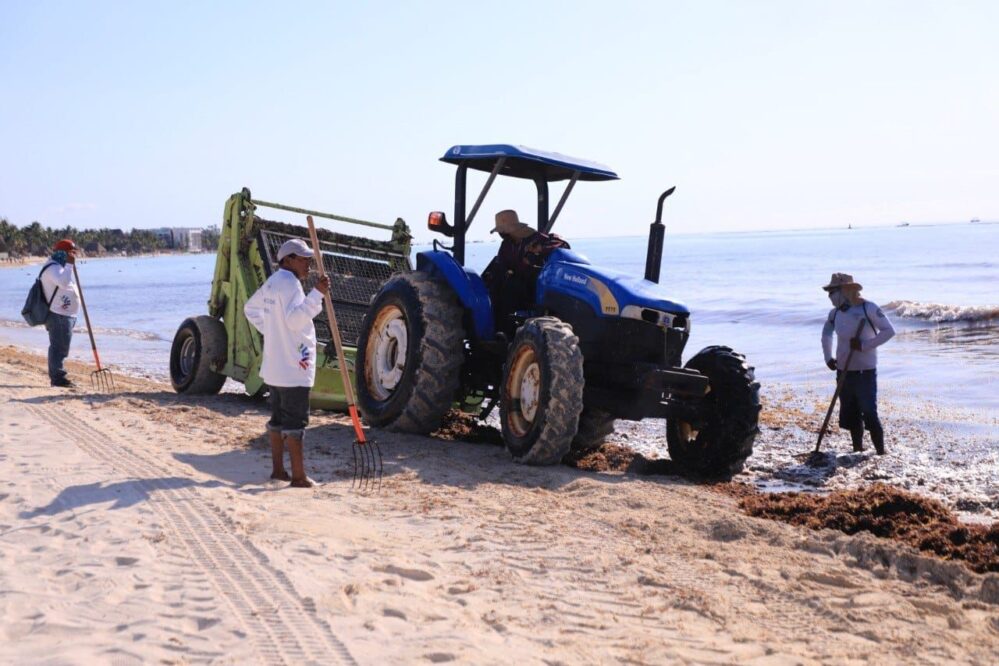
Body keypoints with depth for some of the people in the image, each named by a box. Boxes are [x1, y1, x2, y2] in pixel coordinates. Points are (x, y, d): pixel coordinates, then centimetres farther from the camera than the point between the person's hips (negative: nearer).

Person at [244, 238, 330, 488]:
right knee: (295, 421, -8)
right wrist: (317, 293, -33)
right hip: (293, 366, -10)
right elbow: (295, 319, -28)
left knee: (278, 418, 15)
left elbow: (251, 308, 28)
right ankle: (299, 477, -7)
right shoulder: (289, 282, -16)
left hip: (275, 365, 10)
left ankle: (278, 469, 22)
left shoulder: (272, 282, 16)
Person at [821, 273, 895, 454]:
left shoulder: (868, 308, -12)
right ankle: (857, 449, 23)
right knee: (850, 415, 11)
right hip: (844, 371, 6)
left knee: (869, 414, -9)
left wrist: (865, 345, -19)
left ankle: (881, 452, -2)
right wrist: (828, 357, 14)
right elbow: (826, 333, 25)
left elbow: (889, 330, -13)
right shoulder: (835, 313, 7)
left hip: (865, 371, -6)